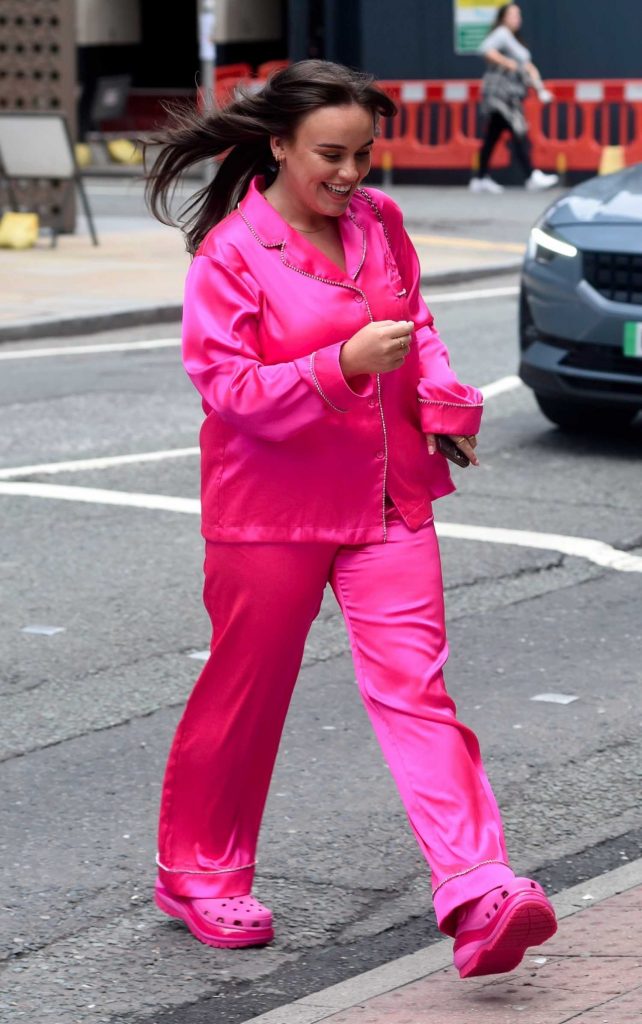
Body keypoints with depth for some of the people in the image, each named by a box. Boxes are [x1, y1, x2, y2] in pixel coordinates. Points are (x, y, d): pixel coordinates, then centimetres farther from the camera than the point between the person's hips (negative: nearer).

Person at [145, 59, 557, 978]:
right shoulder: (230, 254, -12)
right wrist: (343, 364, -29)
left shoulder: (380, 223, 5)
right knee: (245, 696, 9)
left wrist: (444, 401, 0)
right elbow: (226, 386, -16)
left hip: (386, 503, 4)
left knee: (415, 688, -7)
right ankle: (200, 875, 30)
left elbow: (416, 322, 19)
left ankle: (477, 896, -16)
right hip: (272, 507, -4)